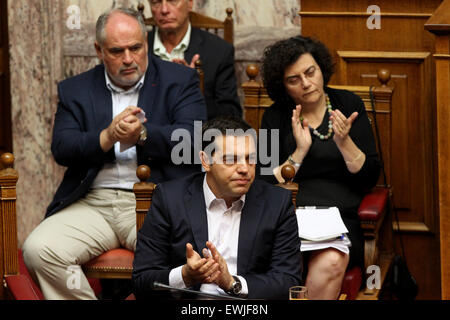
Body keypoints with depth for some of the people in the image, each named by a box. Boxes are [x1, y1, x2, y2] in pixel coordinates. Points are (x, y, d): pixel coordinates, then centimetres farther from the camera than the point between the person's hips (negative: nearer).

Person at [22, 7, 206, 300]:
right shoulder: (75, 90, 16)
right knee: (38, 250, -24)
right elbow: (61, 149, 3)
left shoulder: (179, 81, 11)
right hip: (93, 204, 3)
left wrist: (143, 134, -18)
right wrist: (107, 137, -14)